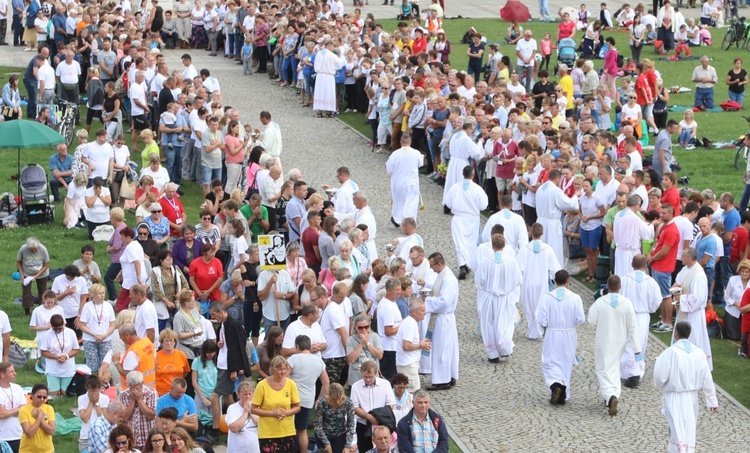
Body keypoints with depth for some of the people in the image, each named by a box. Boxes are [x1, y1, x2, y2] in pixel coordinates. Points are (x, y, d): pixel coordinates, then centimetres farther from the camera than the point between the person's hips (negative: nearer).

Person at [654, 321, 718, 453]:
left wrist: (659, 387, 8)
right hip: (692, 397, 5)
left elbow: (660, 376, -15)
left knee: (677, 430, -3)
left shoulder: (671, 353, -17)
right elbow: (707, 379, 2)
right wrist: (712, 401, 8)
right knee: (689, 428, 17)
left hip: (674, 398, -5)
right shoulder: (698, 353, -2)